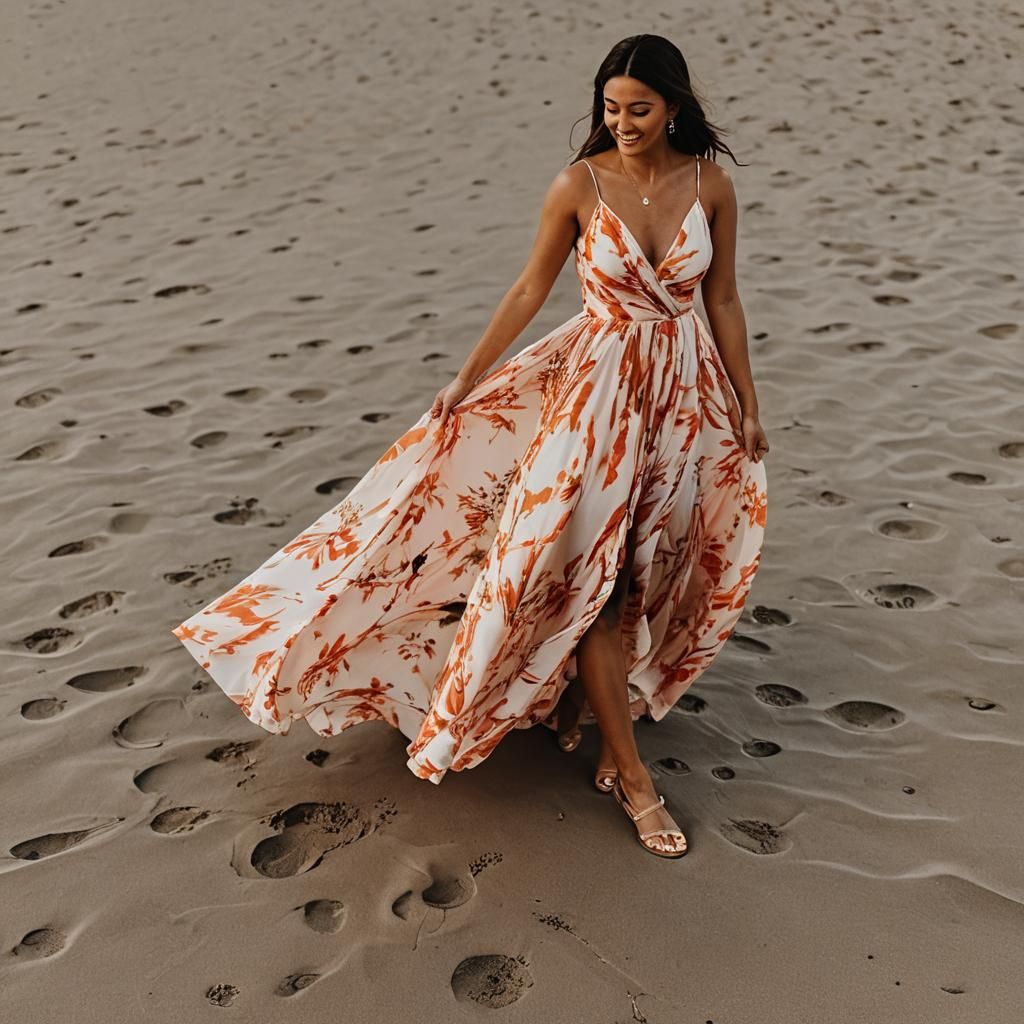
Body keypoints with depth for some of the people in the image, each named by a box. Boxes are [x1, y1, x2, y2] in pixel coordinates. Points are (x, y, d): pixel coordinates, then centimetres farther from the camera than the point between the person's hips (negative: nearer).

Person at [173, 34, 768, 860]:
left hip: (687, 388, 3)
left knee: (653, 564, 10)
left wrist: (748, 407, 6)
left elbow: (724, 302, 4)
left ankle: (600, 689, 37)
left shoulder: (712, 185, -4)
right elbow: (531, 289, -1)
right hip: (599, 386, -2)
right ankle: (628, 771, 5)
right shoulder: (579, 185, -10)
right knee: (586, 571, -6)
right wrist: (466, 379, 1)